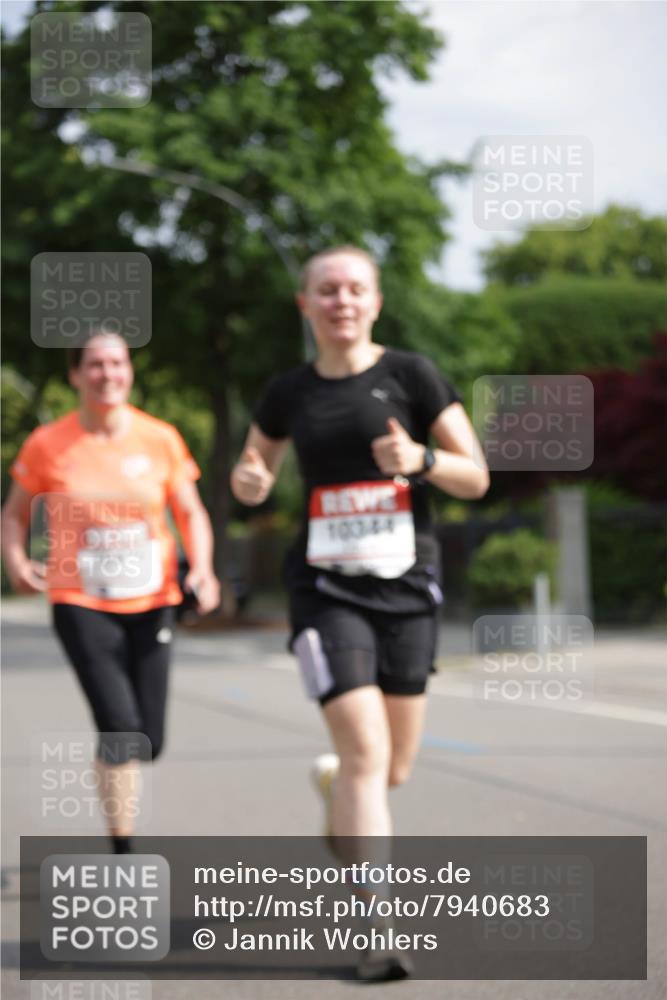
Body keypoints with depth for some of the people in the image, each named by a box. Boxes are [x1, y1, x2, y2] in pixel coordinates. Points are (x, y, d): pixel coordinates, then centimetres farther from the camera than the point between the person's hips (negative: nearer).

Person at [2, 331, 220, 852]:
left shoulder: (161, 439, 0)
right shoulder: (47, 444, -4)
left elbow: (191, 514, 7)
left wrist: (202, 569, -10)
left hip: (151, 604, 3)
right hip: (81, 604, -3)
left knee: (148, 742, 3)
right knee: (121, 728, -16)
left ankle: (106, 764, 40)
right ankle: (123, 858, -4)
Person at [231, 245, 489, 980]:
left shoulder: (409, 375, -1)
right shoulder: (289, 393, 4)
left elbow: (476, 478, -1)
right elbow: (253, 478, 19)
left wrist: (420, 458, -21)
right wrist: (247, 481, -5)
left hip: (406, 587, 1)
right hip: (327, 588, -1)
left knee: (392, 770, 9)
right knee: (366, 753, -15)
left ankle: (332, 781, 46)